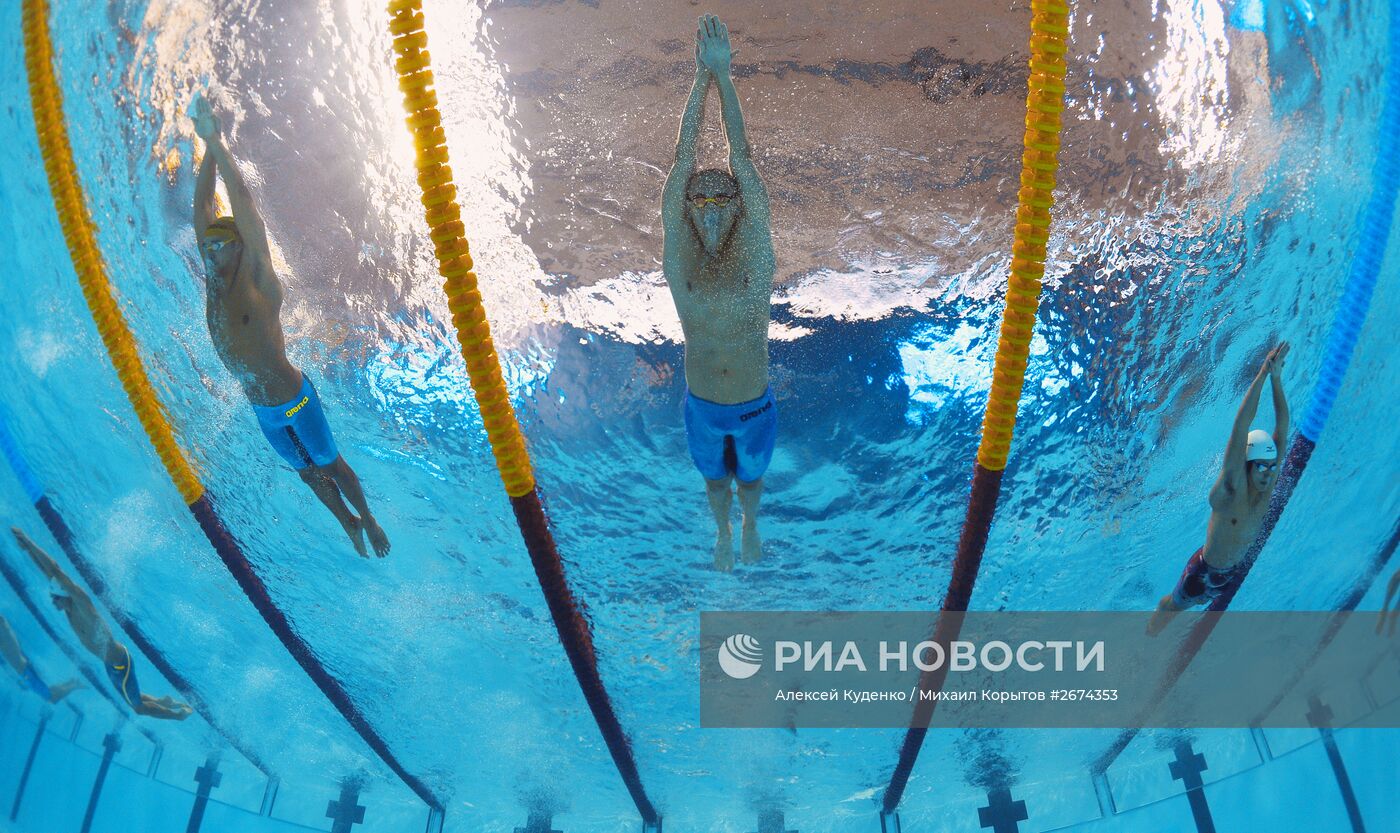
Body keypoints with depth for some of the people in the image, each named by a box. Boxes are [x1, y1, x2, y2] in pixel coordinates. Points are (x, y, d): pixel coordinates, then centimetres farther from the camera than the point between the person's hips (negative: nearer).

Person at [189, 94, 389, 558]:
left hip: (294, 399, -6)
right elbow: (202, 205, -3)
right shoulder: (213, 280, -2)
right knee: (307, 472, 18)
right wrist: (207, 147, -7)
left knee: (331, 465, 10)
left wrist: (216, 141, -21)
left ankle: (368, 520, 30)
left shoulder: (258, 281, -18)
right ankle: (348, 524, 37)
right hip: (261, 410, 6)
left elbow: (243, 202, -24)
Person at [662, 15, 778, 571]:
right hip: (702, 406, 0)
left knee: (751, 472, 26)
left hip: (755, 405, 0)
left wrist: (724, 75, -27)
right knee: (715, 475, 25)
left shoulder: (755, 256, -20)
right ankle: (723, 533, 55)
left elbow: (741, 157, -24)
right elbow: (683, 161, -23)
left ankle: (750, 529, 57)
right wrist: (701, 78, -26)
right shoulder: (679, 262, -19)